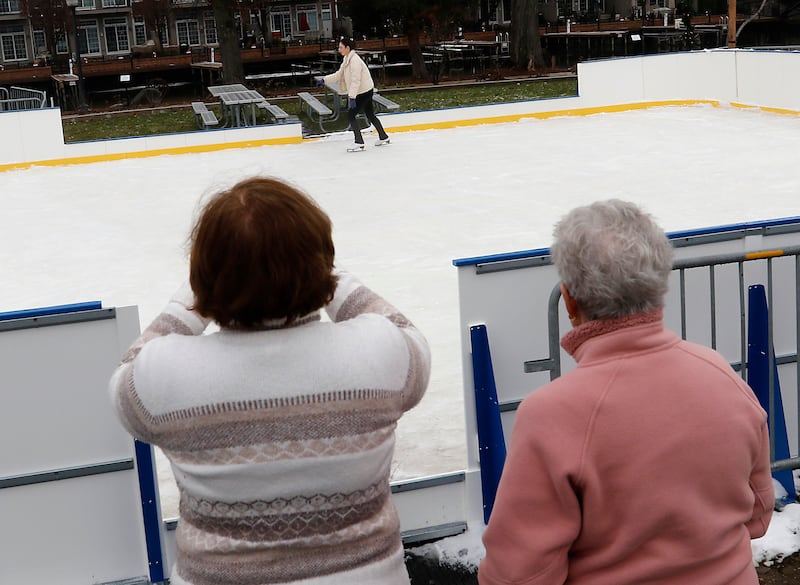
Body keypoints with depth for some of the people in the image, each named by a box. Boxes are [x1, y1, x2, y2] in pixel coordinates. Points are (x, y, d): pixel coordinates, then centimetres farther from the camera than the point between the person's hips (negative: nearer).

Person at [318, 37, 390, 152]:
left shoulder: (354, 60, -22)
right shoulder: (347, 59, 10)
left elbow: (355, 80, -27)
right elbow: (339, 75, 17)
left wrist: (352, 97, -30)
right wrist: (324, 80, 10)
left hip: (364, 92, -10)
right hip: (365, 91, 10)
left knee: (351, 115, -9)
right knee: (370, 115, 19)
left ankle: (359, 143, -6)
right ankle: (384, 138, 30)